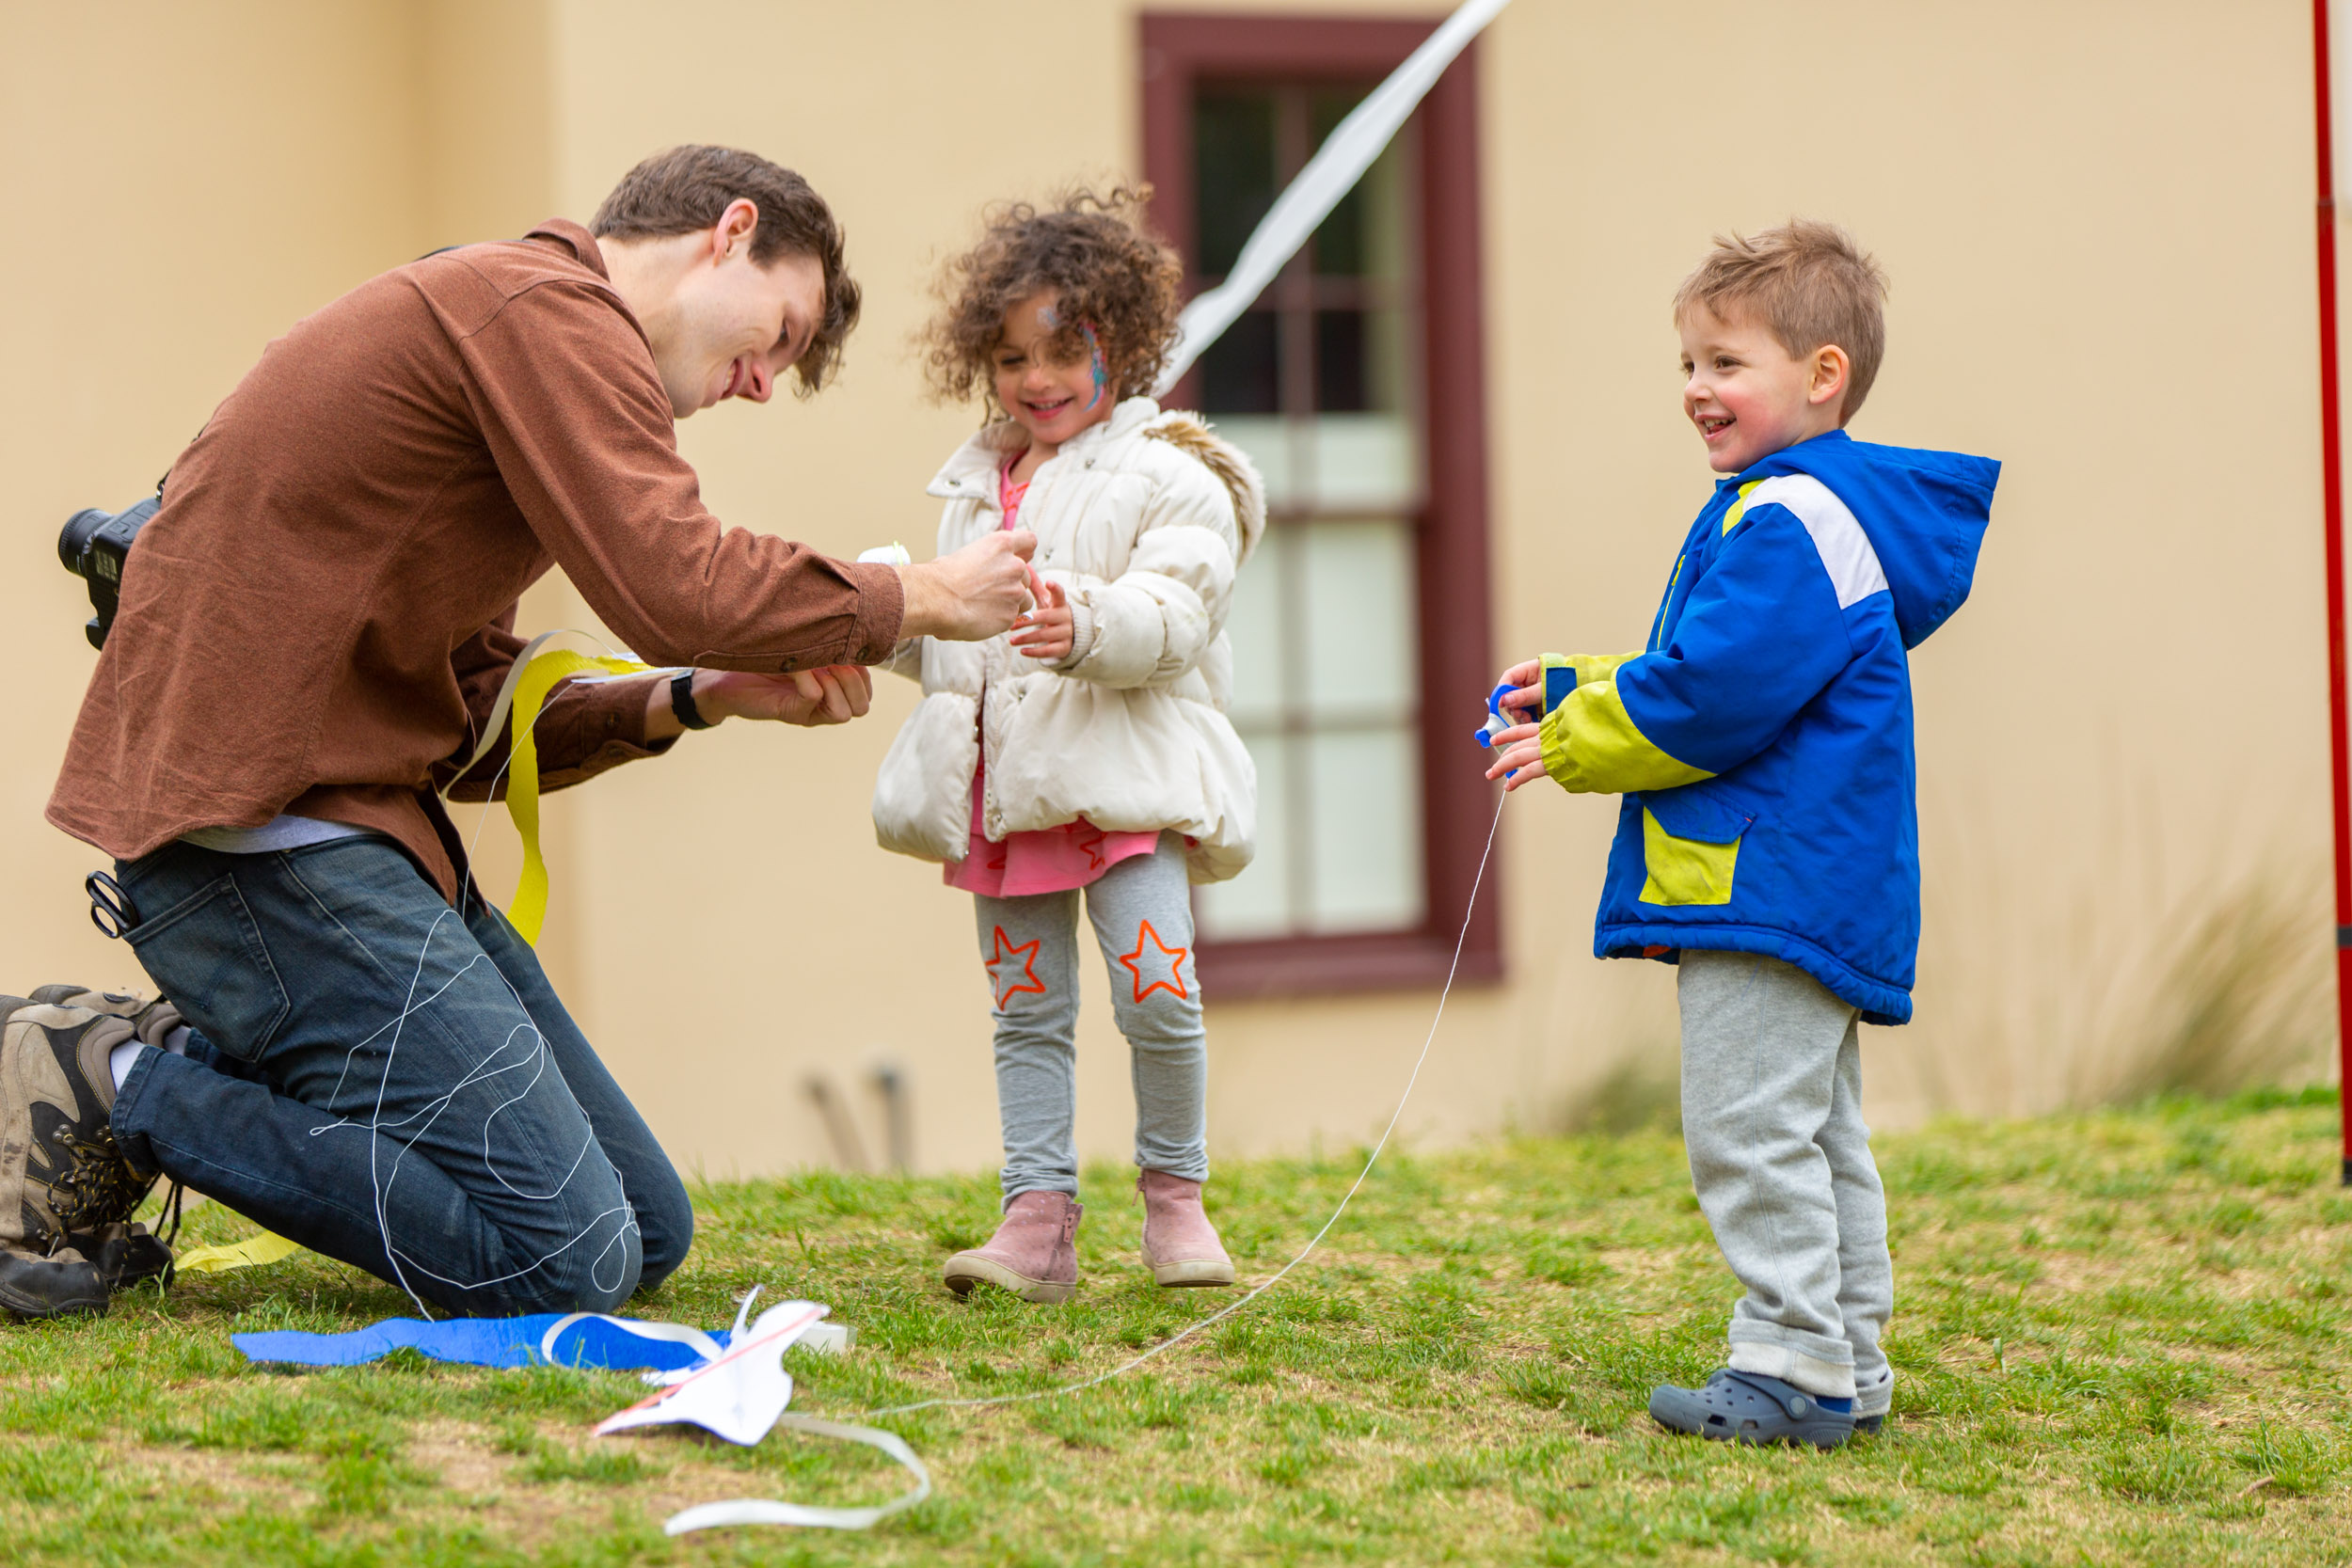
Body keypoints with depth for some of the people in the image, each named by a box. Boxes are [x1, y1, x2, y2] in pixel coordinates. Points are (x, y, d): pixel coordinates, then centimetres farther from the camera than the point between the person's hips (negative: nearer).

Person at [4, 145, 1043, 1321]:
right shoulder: (550, 307, -9)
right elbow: (674, 588, -21)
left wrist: (700, 699, 7)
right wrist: (923, 599, -6)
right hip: (259, 828, -11)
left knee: (647, 1232, 7)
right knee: (565, 1261, -17)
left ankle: (201, 1068, 11)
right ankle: (115, 1092, -6)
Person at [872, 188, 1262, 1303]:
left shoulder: (1167, 476, -2)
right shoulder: (976, 485, 19)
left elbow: (1173, 615, -16)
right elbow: (941, 641, 26)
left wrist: (1088, 626, -34)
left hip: (1125, 775, -6)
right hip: (1003, 785, 6)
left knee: (1158, 992, -14)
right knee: (1027, 1011, 6)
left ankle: (1173, 1192, 6)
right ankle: (1038, 1219, 9)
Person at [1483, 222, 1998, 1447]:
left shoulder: (1790, 522, -17)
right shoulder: (1808, 508, 18)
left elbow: (1713, 697, -23)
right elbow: (1718, 686, 24)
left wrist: (1573, 747, -10)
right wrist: (1577, 698, 17)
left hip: (1773, 882, -12)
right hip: (1783, 883, 12)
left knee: (1752, 1130, -10)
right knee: (1817, 1138, 15)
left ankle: (1794, 1368, -8)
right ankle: (1845, 1371, 21)